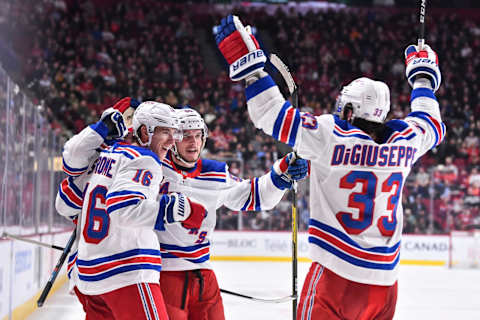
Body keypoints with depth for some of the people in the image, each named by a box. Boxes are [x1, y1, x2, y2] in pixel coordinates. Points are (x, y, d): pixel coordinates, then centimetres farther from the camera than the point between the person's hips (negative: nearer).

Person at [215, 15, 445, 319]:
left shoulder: (330, 136, -11)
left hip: (337, 273, -5)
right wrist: (423, 79, 41)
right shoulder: (404, 140, 4)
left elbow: (274, 115, -13)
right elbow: (433, 126, 26)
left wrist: (250, 66, -5)